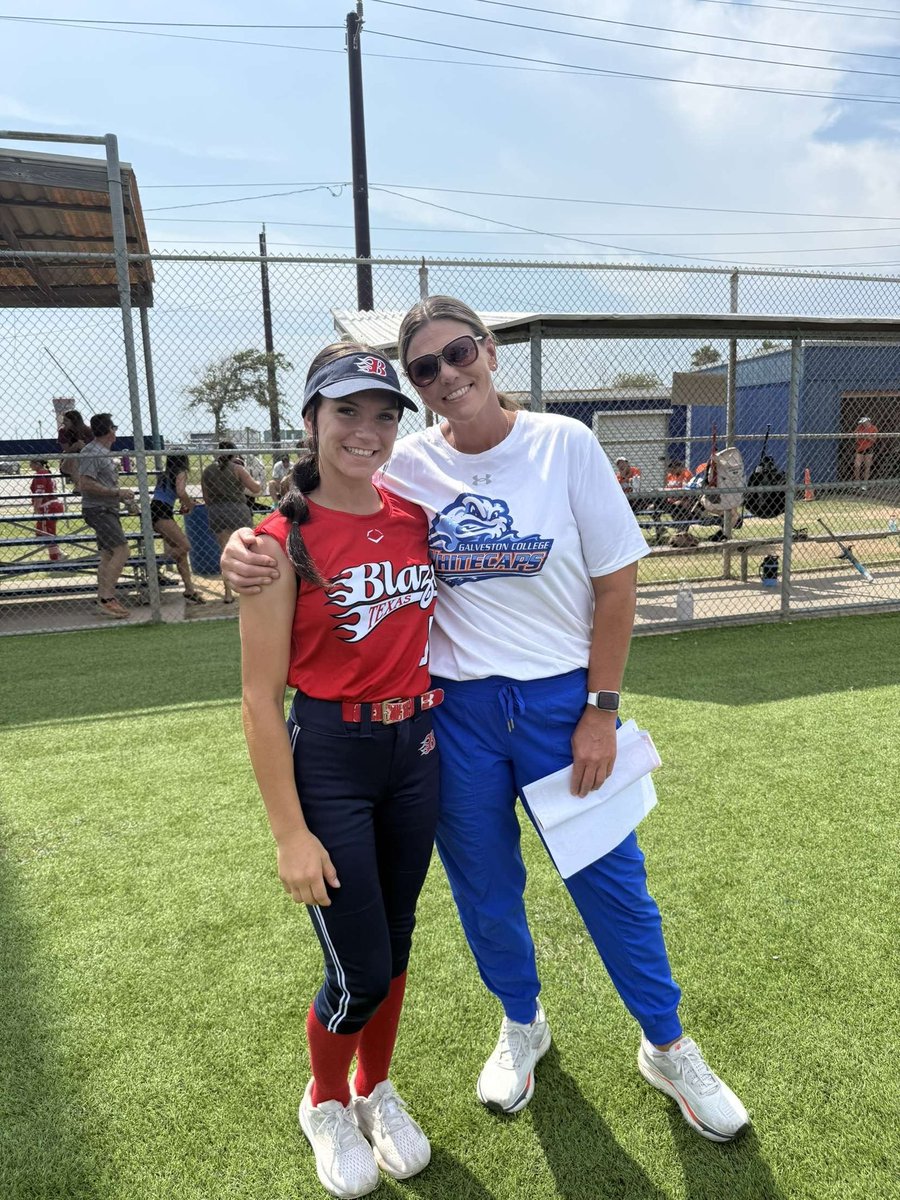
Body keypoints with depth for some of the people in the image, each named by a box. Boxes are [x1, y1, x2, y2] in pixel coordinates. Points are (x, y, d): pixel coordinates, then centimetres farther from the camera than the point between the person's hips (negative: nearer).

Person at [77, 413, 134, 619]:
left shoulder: (105, 452, 17)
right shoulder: (91, 453, -14)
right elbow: (85, 484, -22)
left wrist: (122, 497, 13)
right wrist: (117, 492, -20)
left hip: (108, 510, 10)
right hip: (97, 510, -10)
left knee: (108, 555, 10)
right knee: (121, 550, -18)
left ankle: (103, 599, 15)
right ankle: (106, 598, -18)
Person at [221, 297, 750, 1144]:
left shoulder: (564, 443, -7)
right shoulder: (404, 468, -3)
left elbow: (616, 579, -5)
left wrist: (601, 709, -7)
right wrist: (247, 552, -21)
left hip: (562, 699, -1)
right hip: (456, 708, 2)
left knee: (610, 880, 10)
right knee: (484, 888, 17)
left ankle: (667, 1048, 37)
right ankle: (522, 1026, 46)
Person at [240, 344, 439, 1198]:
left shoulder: (415, 519, 2)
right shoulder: (283, 541, -13)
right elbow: (260, 699, -12)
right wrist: (290, 833, -12)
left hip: (416, 749, 5)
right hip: (328, 758, -5)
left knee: (395, 944, 18)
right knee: (359, 973, 4)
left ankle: (376, 1093, 45)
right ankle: (325, 1104, 38)